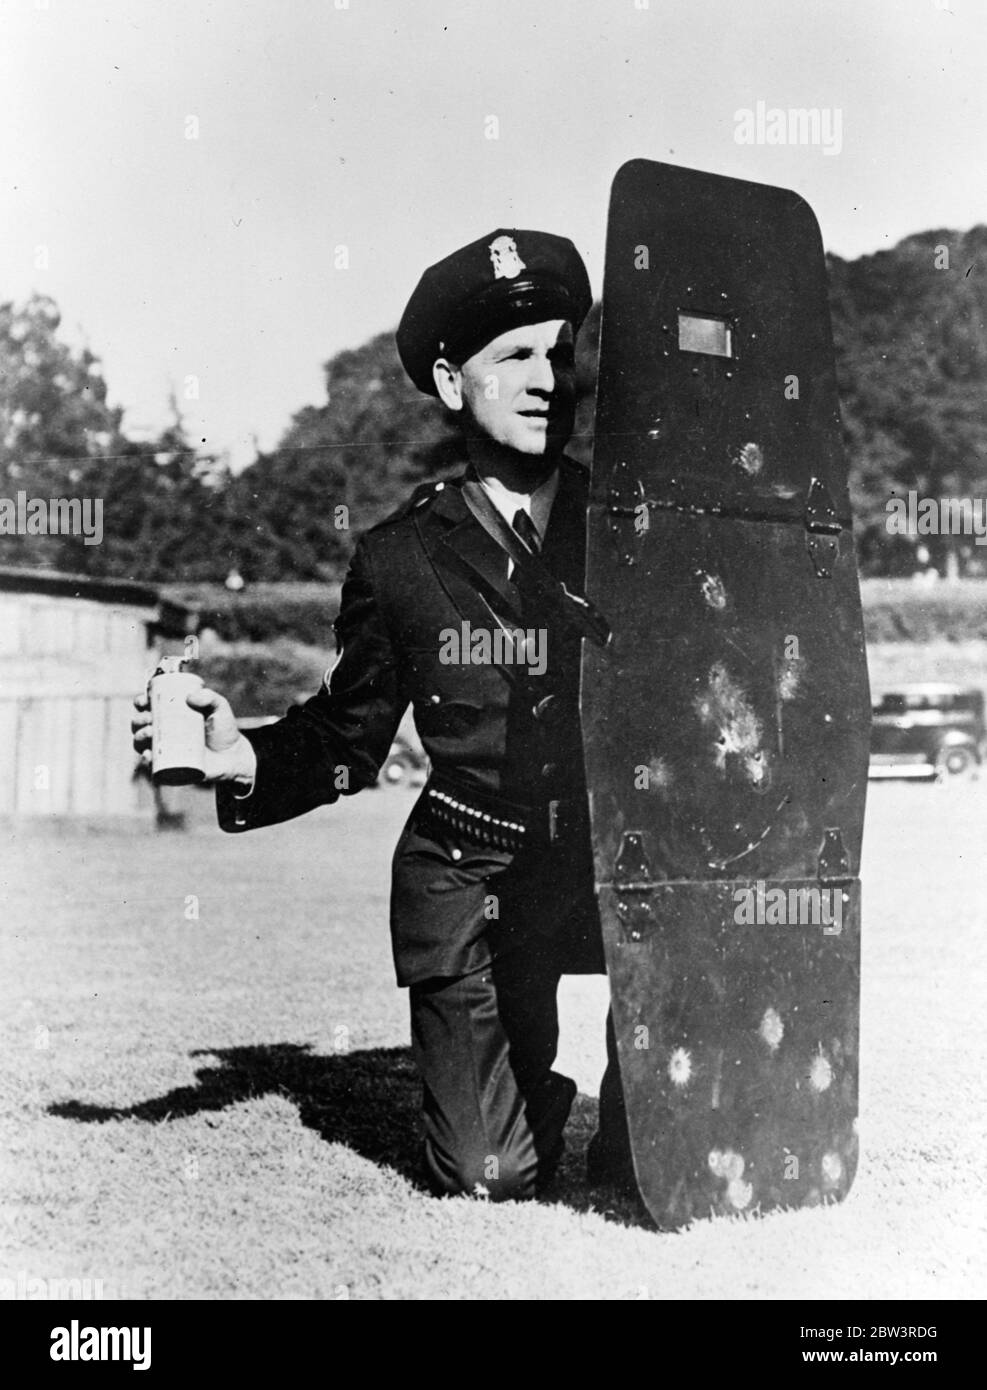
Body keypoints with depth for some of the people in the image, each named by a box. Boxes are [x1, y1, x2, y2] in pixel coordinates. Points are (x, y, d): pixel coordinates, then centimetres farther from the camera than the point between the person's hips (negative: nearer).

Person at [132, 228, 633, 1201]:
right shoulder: (402, 557, 2)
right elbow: (350, 736, 7)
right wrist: (243, 757, -11)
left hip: (623, 860, 0)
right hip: (472, 875, 0)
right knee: (490, 1176, -2)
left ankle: (627, 1130, 14)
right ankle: (531, 1090, 32)